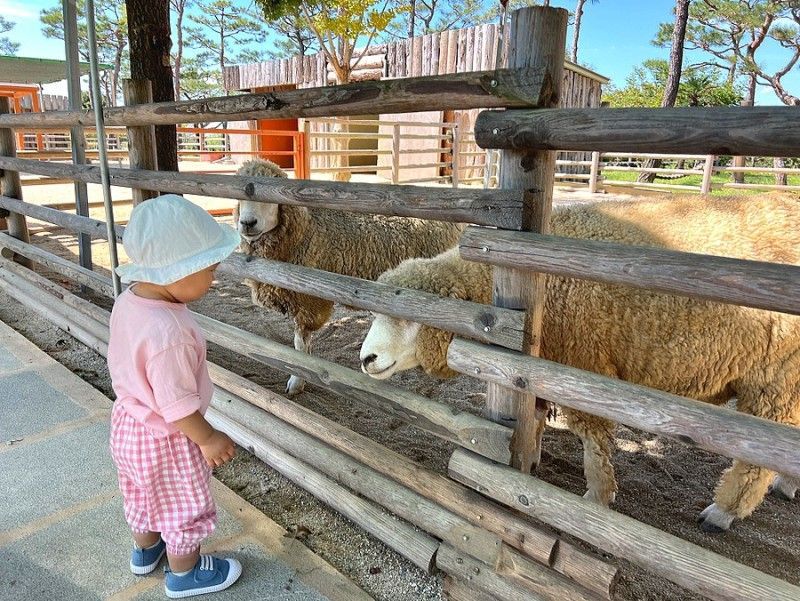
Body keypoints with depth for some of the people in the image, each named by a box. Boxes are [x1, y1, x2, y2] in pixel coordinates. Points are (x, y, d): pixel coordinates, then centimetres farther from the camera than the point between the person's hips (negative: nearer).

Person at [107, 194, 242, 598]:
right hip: (164, 439, -8)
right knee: (183, 508, 17)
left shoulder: (128, 301, -11)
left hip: (128, 422, 8)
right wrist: (207, 438, -15)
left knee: (143, 494, 31)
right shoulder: (167, 332, -39)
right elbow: (176, 403, -30)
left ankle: (145, 550, 56)